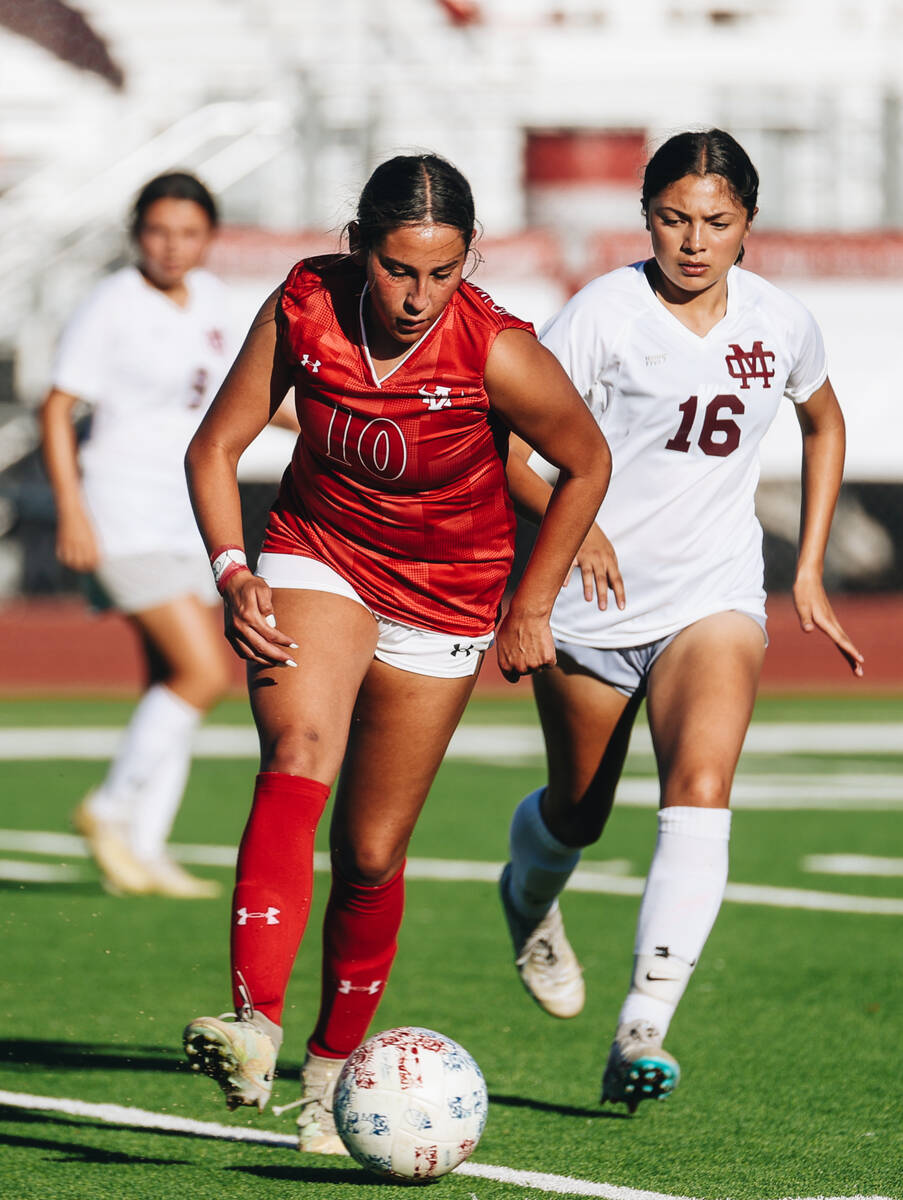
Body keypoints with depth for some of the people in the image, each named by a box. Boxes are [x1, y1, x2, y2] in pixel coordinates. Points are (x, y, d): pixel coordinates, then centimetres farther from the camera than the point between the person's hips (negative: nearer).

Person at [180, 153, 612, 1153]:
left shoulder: (499, 354, -24)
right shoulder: (303, 309, -18)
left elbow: (585, 464, -6)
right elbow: (215, 446, -6)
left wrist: (531, 607, -1)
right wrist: (232, 573, -20)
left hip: (445, 599, 0)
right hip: (316, 558, 1)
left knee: (371, 852, 4)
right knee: (296, 762, -28)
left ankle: (333, 1068, 27)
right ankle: (255, 1027, -42)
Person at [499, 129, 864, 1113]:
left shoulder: (778, 324, 0)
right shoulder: (604, 313, -12)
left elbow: (824, 424, 21)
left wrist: (810, 572, 15)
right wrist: (570, 520, -29)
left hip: (714, 597, 1)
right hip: (593, 598, -1)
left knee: (700, 790, -22)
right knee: (577, 812, 15)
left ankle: (642, 1030, -27)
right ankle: (529, 898, 53)